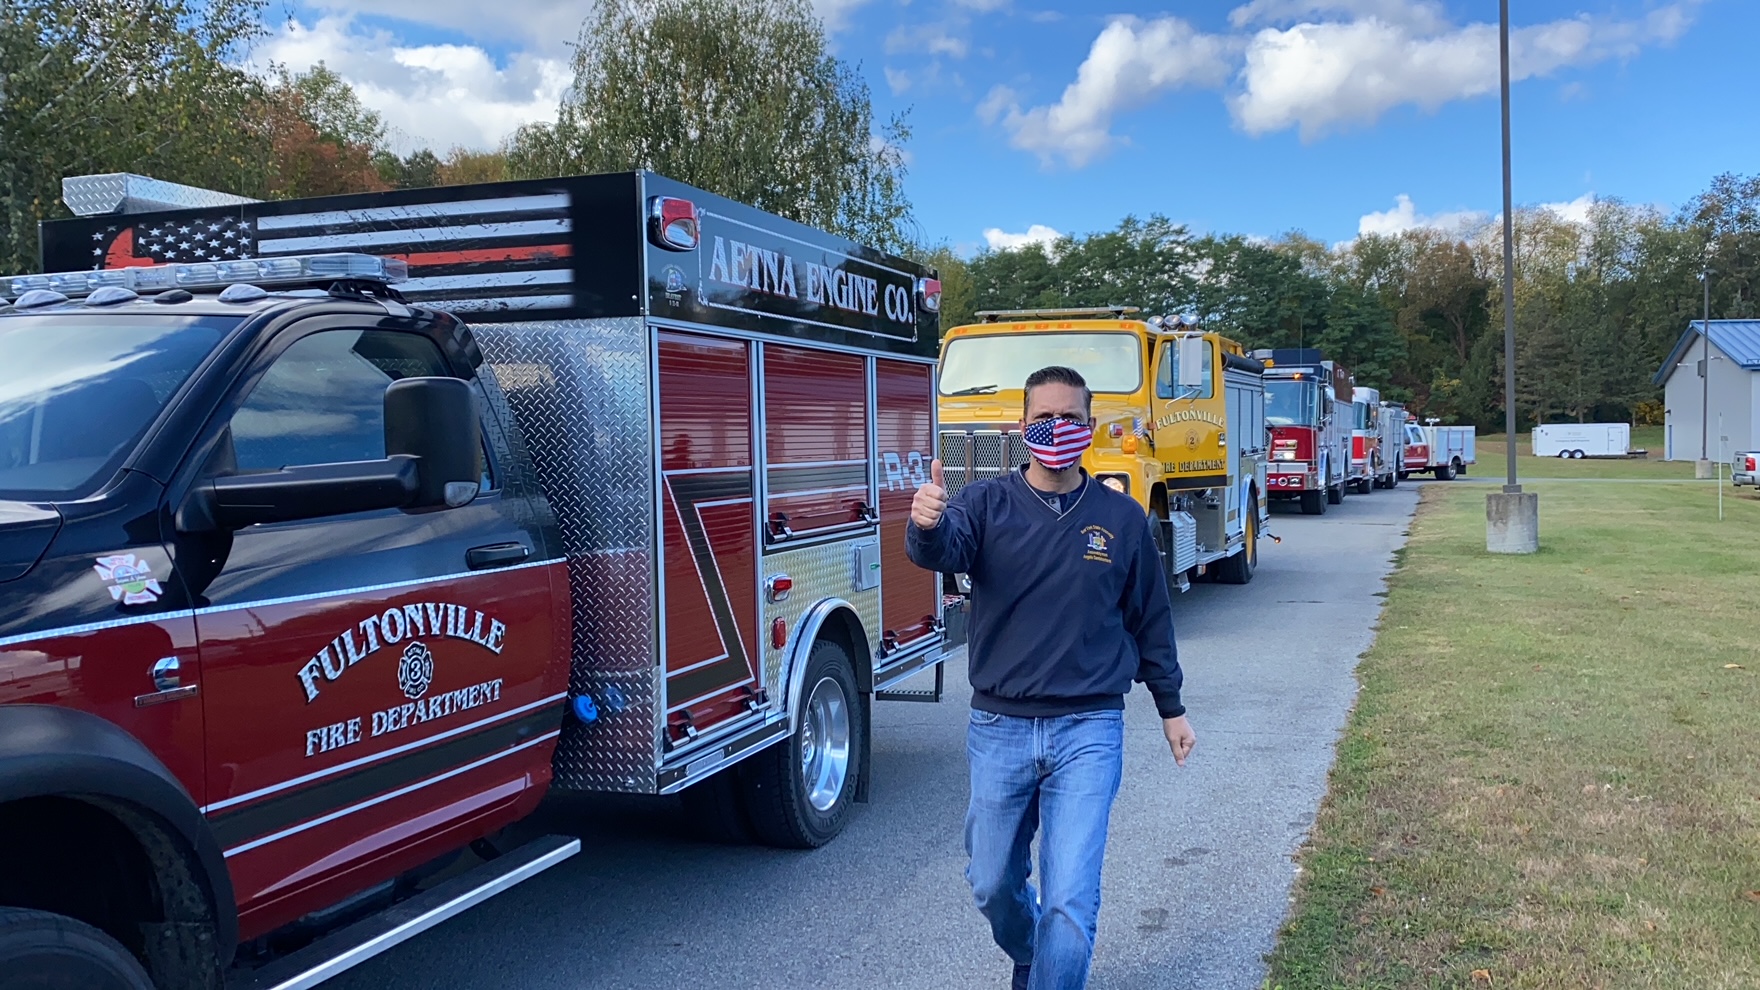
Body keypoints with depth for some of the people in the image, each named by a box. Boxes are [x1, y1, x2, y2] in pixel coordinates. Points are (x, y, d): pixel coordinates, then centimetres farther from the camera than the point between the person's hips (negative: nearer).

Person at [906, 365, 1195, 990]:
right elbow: (941, 551, -25)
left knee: (1071, 899, -7)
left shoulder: (1123, 518, 1)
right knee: (992, 885, 16)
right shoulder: (987, 505, -3)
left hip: (1088, 730, -1)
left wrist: (1170, 708, 15)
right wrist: (928, 524, -48)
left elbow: (1149, 620, 11)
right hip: (999, 727, 1)